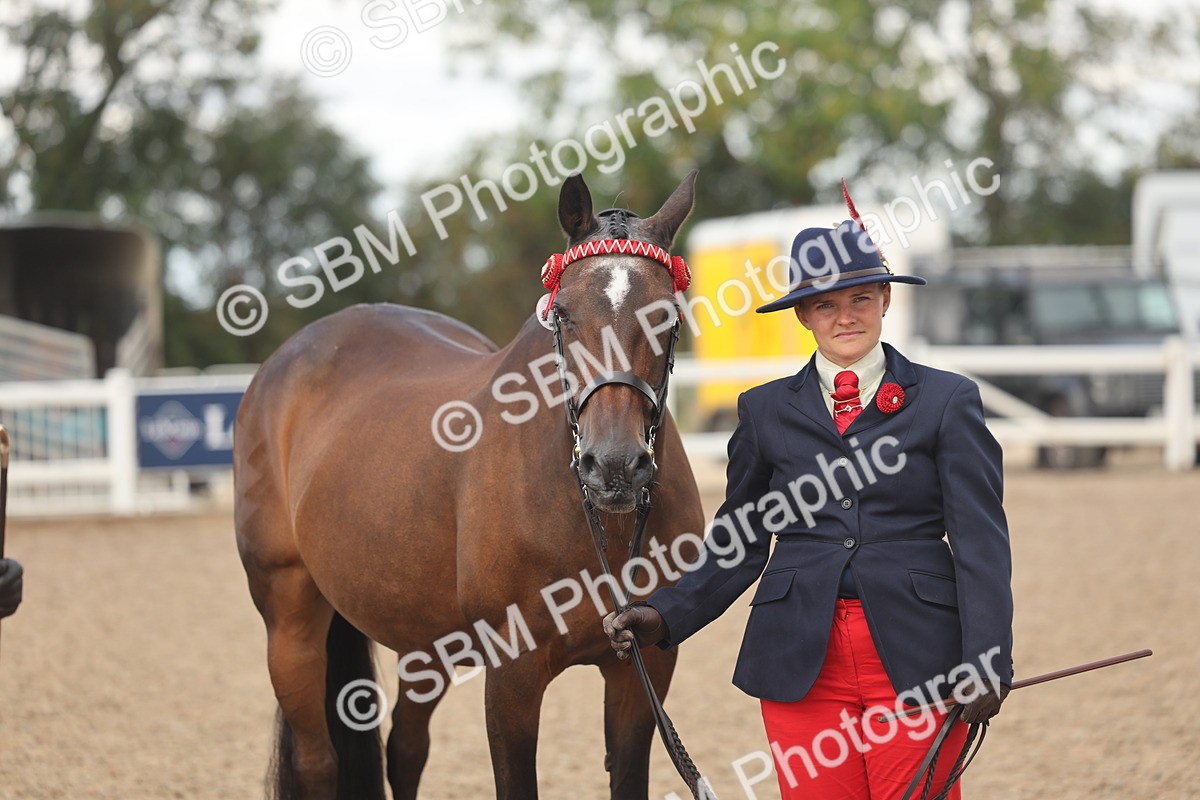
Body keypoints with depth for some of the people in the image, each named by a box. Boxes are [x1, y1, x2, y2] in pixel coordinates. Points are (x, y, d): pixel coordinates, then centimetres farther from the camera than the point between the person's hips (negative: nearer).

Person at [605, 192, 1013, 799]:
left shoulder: (947, 401, 5)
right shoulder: (766, 411, 11)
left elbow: (981, 542, 0)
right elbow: (737, 548, 12)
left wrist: (986, 664, -11)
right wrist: (664, 616, -4)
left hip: (915, 656, -1)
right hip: (803, 661, 2)